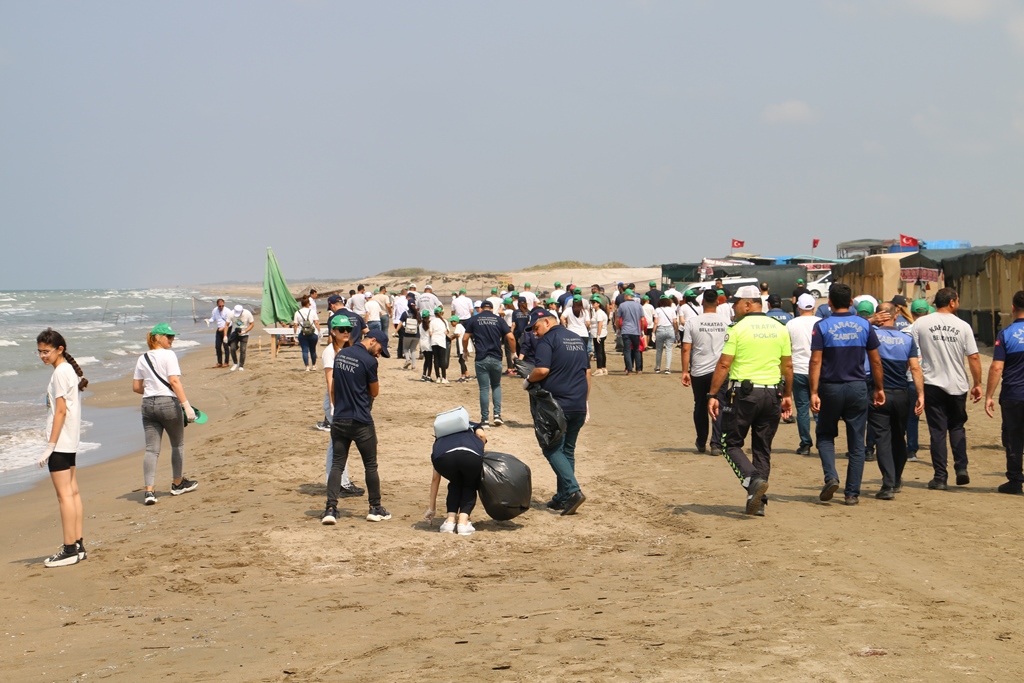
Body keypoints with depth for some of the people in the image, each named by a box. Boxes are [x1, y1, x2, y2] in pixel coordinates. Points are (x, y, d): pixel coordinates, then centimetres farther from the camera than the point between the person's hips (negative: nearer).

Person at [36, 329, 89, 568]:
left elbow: (61, 411, -19)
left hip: (60, 442, -10)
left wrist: (50, 445, -19)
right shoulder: (69, 370, 14)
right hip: (70, 442, 10)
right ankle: (77, 546, 15)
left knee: (64, 495, -7)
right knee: (72, 492, 11)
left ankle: (70, 550, -5)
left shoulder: (60, 372, -14)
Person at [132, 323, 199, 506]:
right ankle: (177, 483, 28)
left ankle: (149, 490, -10)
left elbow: (136, 387, 12)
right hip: (168, 403, -5)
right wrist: (186, 404, -19)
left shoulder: (142, 359, 11)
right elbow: (174, 382, -16)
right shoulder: (168, 355, -7)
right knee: (178, 444, 16)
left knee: (151, 449, 1)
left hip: (148, 405, 5)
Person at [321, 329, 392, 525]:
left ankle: (330, 508, -7)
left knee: (337, 464, 5)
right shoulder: (368, 361, -13)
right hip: (361, 422, -5)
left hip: (339, 420, 5)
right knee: (370, 465, 9)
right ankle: (375, 508, 17)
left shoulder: (340, 355, 9)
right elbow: (374, 392, -4)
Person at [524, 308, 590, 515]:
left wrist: (528, 381, -1)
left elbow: (542, 370, -20)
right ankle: (562, 497, 16)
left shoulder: (548, 339, -8)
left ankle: (573, 490, -17)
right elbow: (587, 371, 17)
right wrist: (586, 402, 21)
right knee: (568, 450, 14)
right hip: (579, 405, 8)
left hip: (557, 405, -7)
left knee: (552, 449, -2)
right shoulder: (578, 339, 16)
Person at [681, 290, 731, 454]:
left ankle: (701, 443, 25)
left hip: (698, 372, 0)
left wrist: (685, 371, -3)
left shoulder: (692, 322, -4)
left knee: (700, 407, 15)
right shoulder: (726, 322, -1)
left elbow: (686, 349, -7)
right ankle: (716, 444, -6)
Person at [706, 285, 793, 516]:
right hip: (772, 394, 5)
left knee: (731, 443, 7)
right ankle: (758, 502, 10)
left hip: (744, 393, -5)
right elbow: (788, 365, 11)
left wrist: (712, 395, -5)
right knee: (763, 448, 12)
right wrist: (788, 395, 20)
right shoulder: (779, 329, 8)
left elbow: (724, 364, -9)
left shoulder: (739, 328, -7)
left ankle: (753, 479, -17)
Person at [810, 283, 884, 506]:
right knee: (856, 443, 7)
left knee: (825, 435, 16)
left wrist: (814, 392, -11)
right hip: (858, 388, 2)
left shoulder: (821, 327, -6)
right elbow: (875, 361, 4)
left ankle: (831, 477, -6)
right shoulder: (864, 325, 1)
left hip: (831, 388, -2)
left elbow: (816, 361, -12)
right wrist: (879, 388, 15)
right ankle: (852, 493, 7)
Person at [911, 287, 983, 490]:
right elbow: (974, 357, -2)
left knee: (937, 431, 4)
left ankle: (940, 477, 3)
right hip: (957, 386, 1)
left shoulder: (921, 323, -3)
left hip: (933, 384, -1)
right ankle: (961, 468, 6)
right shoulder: (963, 326, -2)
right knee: (957, 427, 18)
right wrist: (977, 384, 7)